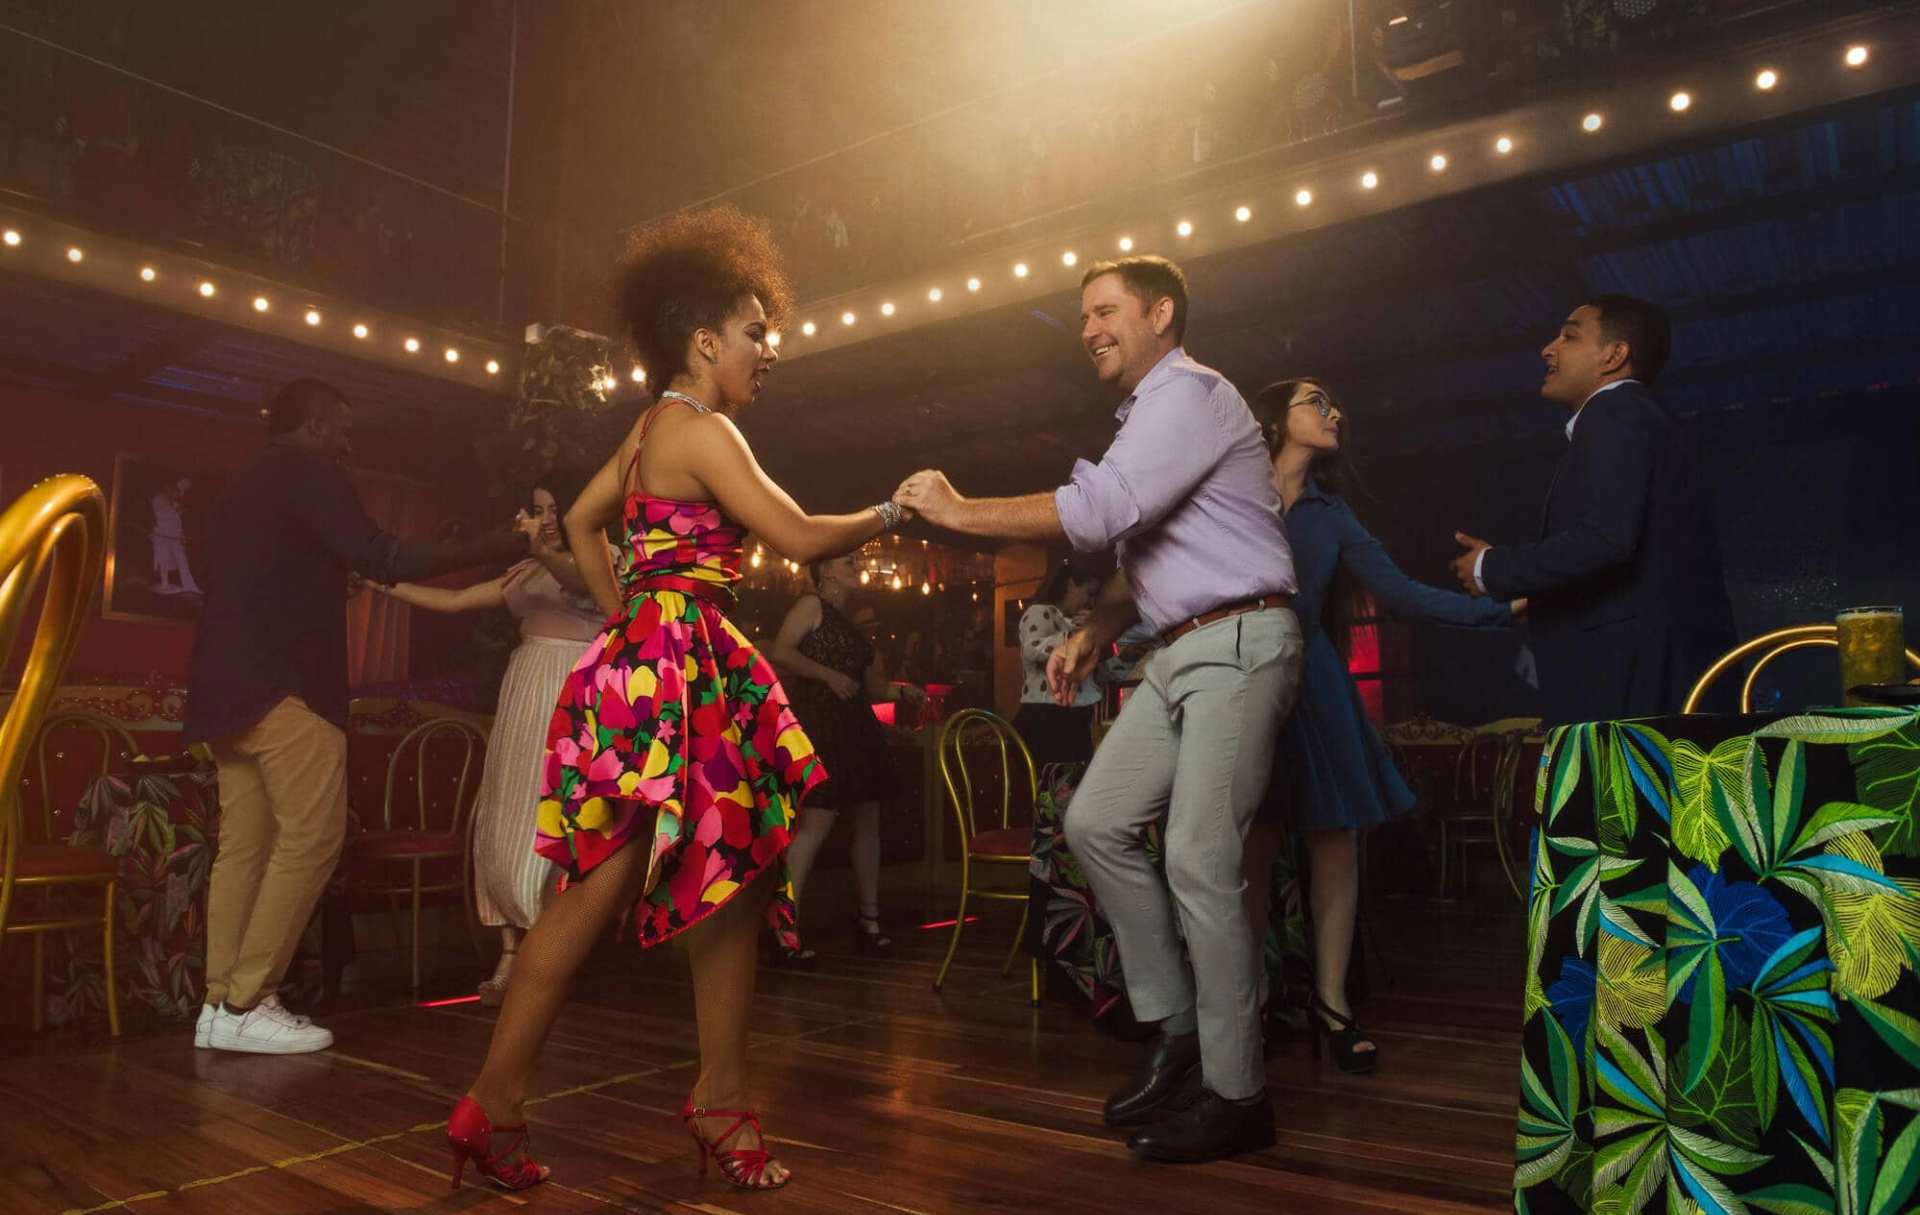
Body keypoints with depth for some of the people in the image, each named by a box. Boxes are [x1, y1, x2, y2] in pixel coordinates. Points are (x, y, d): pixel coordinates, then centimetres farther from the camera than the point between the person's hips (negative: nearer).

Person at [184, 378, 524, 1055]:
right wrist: (483, 551, -7)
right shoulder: (306, 471, -2)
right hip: (283, 684, -9)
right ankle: (248, 1004, -8)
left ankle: (222, 1004, 6)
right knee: (311, 837, -8)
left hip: (229, 685, 10)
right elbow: (379, 558, -12)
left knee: (245, 844, 7)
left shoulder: (243, 486, 24)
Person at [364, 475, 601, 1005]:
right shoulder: (524, 573, 21)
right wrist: (386, 585, 13)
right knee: (508, 824, -1)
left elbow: (578, 581, -21)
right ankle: (513, 955, 1)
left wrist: (543, 550, -40)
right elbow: (450, 600, 21)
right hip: (527, 696, 6)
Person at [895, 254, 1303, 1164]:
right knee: (1096, 822, 5)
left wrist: (957, 511, -15)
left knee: (1198, 859, -10)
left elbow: (1096, 511, -22)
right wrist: (1094, 633, 8)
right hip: (1180, 653, 10)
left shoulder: (1189, 394, -10)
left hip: (1238, 645, -9)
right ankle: (1174, 1022, 17)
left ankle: (1237, 1094, 3)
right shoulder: (1147, 416, 20)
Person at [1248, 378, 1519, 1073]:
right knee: (1254, 848, -6)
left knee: (1335, 840, 2)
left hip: (1312, 684, 4)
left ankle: (1330, 1001, 14)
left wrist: (1505, 608, -1)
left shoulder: (1332, 516, 14)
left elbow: (1402, 594, 7)